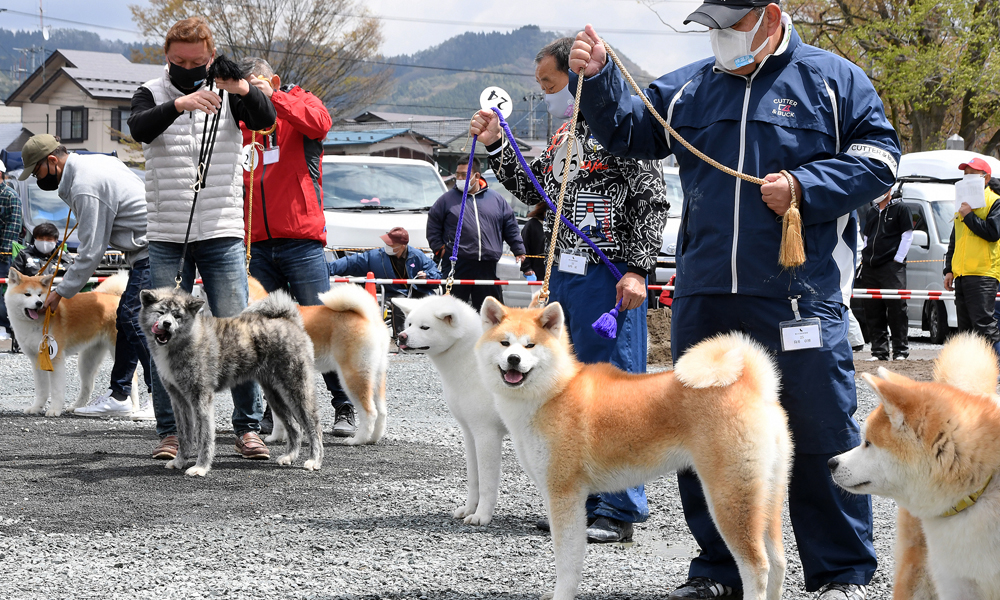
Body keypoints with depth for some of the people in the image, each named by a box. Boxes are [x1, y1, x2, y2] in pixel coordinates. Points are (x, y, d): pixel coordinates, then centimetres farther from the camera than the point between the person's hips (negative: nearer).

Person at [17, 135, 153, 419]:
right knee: (127, 318, 11)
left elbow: (91, 251, -18)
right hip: (150, 249, 11)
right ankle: (119, 396, 14)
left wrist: (61, 291, -9)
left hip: (153, 253, -11)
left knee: (133, 318, -14)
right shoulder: (96, 161, 13)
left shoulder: (85, 187, -18)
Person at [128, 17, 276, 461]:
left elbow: (265, 119, -13)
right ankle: (170, 432, 8)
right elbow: (139, 128, -17)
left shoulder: (228, 93, 6)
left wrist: (242, 88, -33)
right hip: (166, 237, 0)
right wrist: (179, 105, -35)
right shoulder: (152, 94, 5)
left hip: (222, 234, 0)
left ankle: (248, 428, 5)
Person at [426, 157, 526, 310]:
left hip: (487, 268, 1)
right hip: (457, 265, -1)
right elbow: (433, 226, 11)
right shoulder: (447, 199, 6)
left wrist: (519, 250, 13)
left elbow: (511, 226, 16)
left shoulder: (496, 199, 11)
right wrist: (439, 247, 2)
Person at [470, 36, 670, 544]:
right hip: (563, 276, 9)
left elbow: (652, 200, -11)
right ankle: (586, 502, 20)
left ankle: (620, 511, -3)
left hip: (609, 277, -9)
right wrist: (495, 147, 15)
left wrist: (637, 269, -17)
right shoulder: (565, 136, 18)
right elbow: (532, 190, 27)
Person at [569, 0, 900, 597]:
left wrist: (804, 185, -12)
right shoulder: (689, 87, 14)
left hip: (800, 295, -4)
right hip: (704, 296, 5)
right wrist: (598, 78, 0)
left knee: (820, 434, -2)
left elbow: (879, 158, 0)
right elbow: (630, 129, 16)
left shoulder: (832, 79, 2)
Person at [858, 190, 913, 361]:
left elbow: (907, 236, -3)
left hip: (892, 268, -6)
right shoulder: (871, 212, 21)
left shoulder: (900, 208, 2)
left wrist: (898, 259, -10)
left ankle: (900, 351, -5)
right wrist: (864, 259, 13)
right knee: (873, 312, 4)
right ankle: (879, 350, 9)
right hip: (871, 268, 6)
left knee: (896, 309, -9)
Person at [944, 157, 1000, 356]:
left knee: (983, 324, -17)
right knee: (966, 329, 7)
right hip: (961, 274, 8)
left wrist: (969, 216, -11)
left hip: (983, 274, -8)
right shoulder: (963, 203, 23)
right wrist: (949, 269, 17)